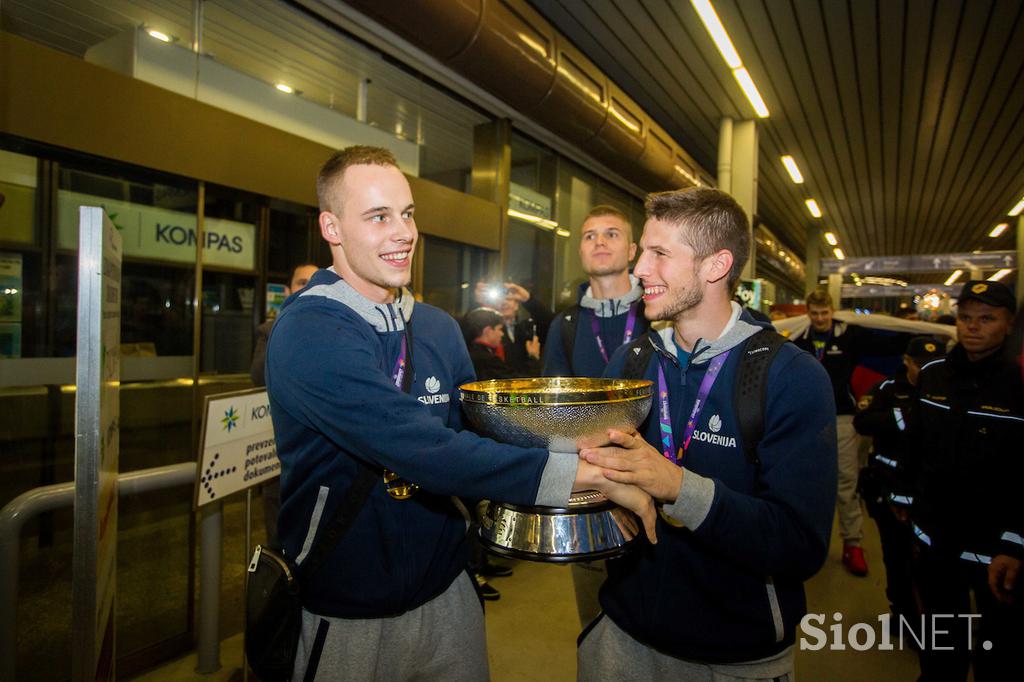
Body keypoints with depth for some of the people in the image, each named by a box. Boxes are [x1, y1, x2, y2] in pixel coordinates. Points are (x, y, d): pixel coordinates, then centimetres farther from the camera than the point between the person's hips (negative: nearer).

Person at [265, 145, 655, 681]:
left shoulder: (440, 329, 0)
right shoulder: (307, 332, -22)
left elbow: (472, 435, 2)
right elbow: (425, 449, -31)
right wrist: (587, 474, -29)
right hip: (348, 617, -5)